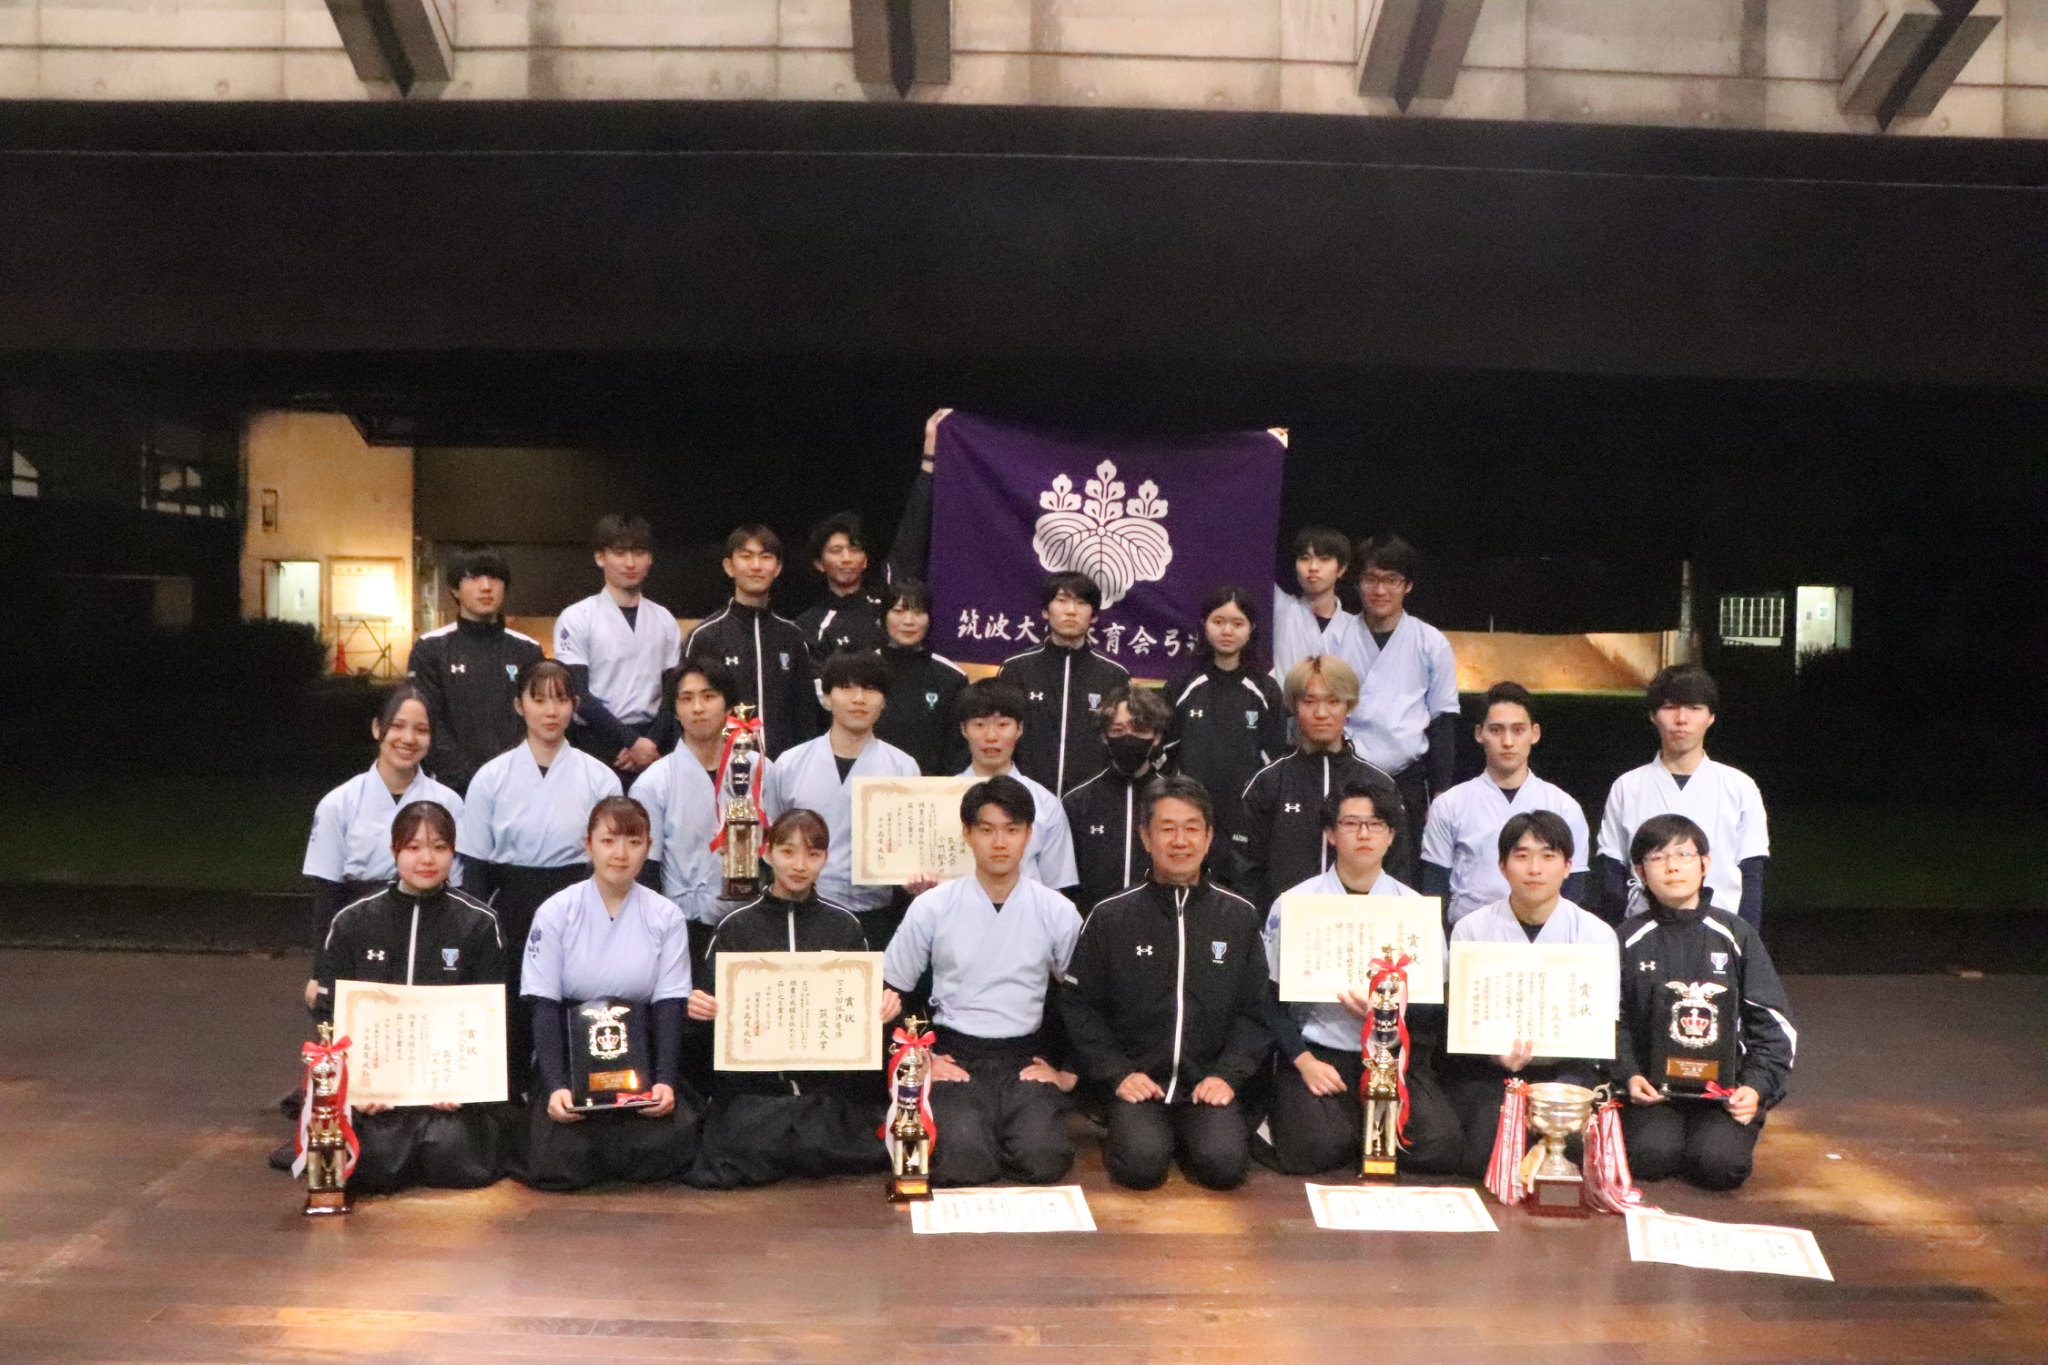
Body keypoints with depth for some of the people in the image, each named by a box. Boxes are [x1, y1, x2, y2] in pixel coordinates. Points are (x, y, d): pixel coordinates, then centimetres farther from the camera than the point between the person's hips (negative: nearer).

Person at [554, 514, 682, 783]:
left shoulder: (664, 620, 11)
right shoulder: (577, 618, -1)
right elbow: (578, 695, -7)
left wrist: (650, 744, -7)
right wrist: (632, 741, -13)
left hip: (651, 751, 3)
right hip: (596, 750, -3)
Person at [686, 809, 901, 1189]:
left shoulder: (844, 925, 14)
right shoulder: (737, 926, 12)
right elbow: (711, 1005, 12)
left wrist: (885, 1007, -5)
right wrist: (700, 1008, -11)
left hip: (833, 1079, 0)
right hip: (753, 1081, 0)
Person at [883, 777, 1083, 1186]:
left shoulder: (1058, 912, 2)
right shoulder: (931, 908, 0)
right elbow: (892, 995, 7)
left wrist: (1070, 1070, 1)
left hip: (1026, 1059, 1)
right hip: (954, 1058, -1)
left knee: (1042, 1161, -27)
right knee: (962, 1164, -29)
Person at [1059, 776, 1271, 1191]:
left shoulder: (1240, 916, 9)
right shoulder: (1109, 918, 5)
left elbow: (1255, 1012, 8)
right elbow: (1079, 1007, 4)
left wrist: (1228, 1074, -7)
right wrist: (1117, 1073, -8)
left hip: (1210, 1083, 1)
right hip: (1137, 1082, -1)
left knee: (1224, 1163, -26)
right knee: (1142, 1162, -27)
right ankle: (1127, 1128, 6)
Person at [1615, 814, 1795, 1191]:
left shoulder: (1735, 934, 5)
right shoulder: (1632, 939, 4)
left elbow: (1773, 1022, 6)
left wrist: (1757, 1086, -6)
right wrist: (1629, 1075, -11)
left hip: (1726, 1087, 0)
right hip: (1654, 1086, 0)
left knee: (1720, 1164, -25)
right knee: (1649, 1159, -26)